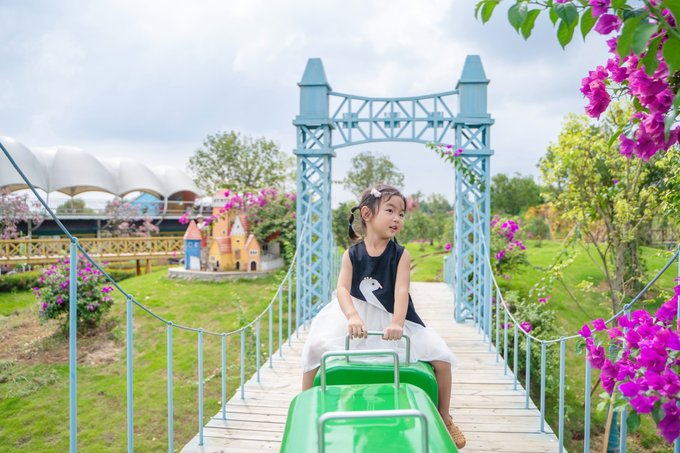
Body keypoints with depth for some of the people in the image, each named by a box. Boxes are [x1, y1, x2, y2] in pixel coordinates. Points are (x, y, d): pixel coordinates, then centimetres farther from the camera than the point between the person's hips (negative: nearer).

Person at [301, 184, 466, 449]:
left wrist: (397, 323, -38)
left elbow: (401, 290, -21)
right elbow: (342, 288, -18)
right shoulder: (352, 254, -5)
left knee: (441, 357, -12)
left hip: (393, 320, 0)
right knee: (316, 346, -15)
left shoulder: (400, 255, -7)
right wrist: (352, 316, -38)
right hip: (358, 319, 1)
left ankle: (444, 417, 13)